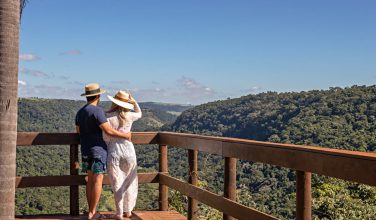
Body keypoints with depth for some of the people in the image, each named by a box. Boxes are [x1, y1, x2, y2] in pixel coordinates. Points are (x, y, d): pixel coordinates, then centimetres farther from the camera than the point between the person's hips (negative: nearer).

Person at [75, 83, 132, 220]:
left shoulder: (80, 112, 11)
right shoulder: (97, 110, -15)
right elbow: (108, 131, -19)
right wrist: (125, 135, -7)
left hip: (85, 150, 8)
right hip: (98, 148, -8)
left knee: (90, 180, 12)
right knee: (98, 180, -3)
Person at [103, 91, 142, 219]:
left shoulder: (108, 117, -9)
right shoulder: (129, 116, -1)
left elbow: (106, 138, -9)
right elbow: (139, 113, 23)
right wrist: (133, 101, 16)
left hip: (113, 152, -2)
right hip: (128, 151, 2)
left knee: (117, 184, 7)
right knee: (129, 183, 16)